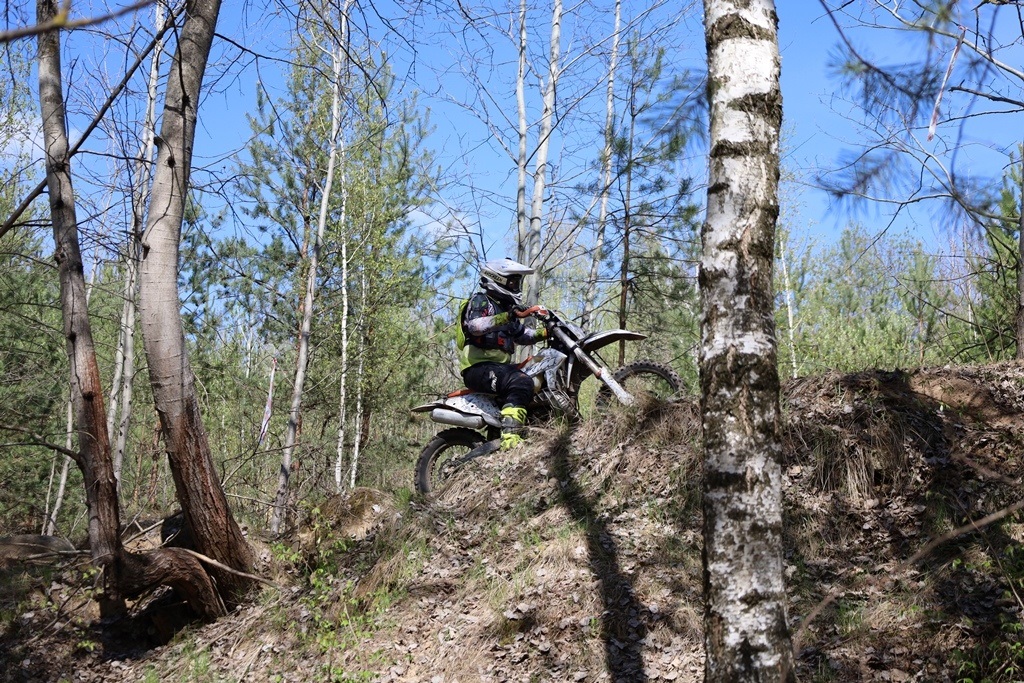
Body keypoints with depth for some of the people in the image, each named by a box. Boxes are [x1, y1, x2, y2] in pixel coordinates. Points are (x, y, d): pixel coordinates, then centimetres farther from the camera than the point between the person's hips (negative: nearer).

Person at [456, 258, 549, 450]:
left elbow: (521, 335, 30)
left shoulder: (505, 306, 25)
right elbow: (474, 326, -24)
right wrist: (509, 316, -31)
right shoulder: (480, 301, -3)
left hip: (500, 366, 10)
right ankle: (510, 437, -46)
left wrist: (545, 332, 15)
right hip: (479, 367, -10)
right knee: (521, 383, -35)